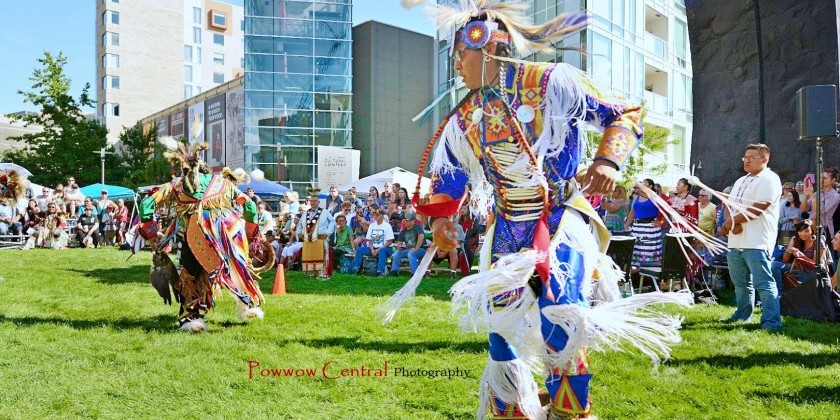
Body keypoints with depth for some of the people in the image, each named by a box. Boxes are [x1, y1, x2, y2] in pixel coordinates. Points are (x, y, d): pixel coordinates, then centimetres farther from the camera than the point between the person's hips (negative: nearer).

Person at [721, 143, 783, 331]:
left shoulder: (769, 179, -7)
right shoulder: (741, 181, 21)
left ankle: (772, 322, -7)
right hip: (735, 241, 9)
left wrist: (730, 222, -8)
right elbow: (729, 205, 15)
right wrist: (731, 223, -7)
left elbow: (756, 210, -17)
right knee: (741, 282, 18)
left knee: (763, 283, -10)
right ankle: (743, 315, 31)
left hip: (756, 243, -9)